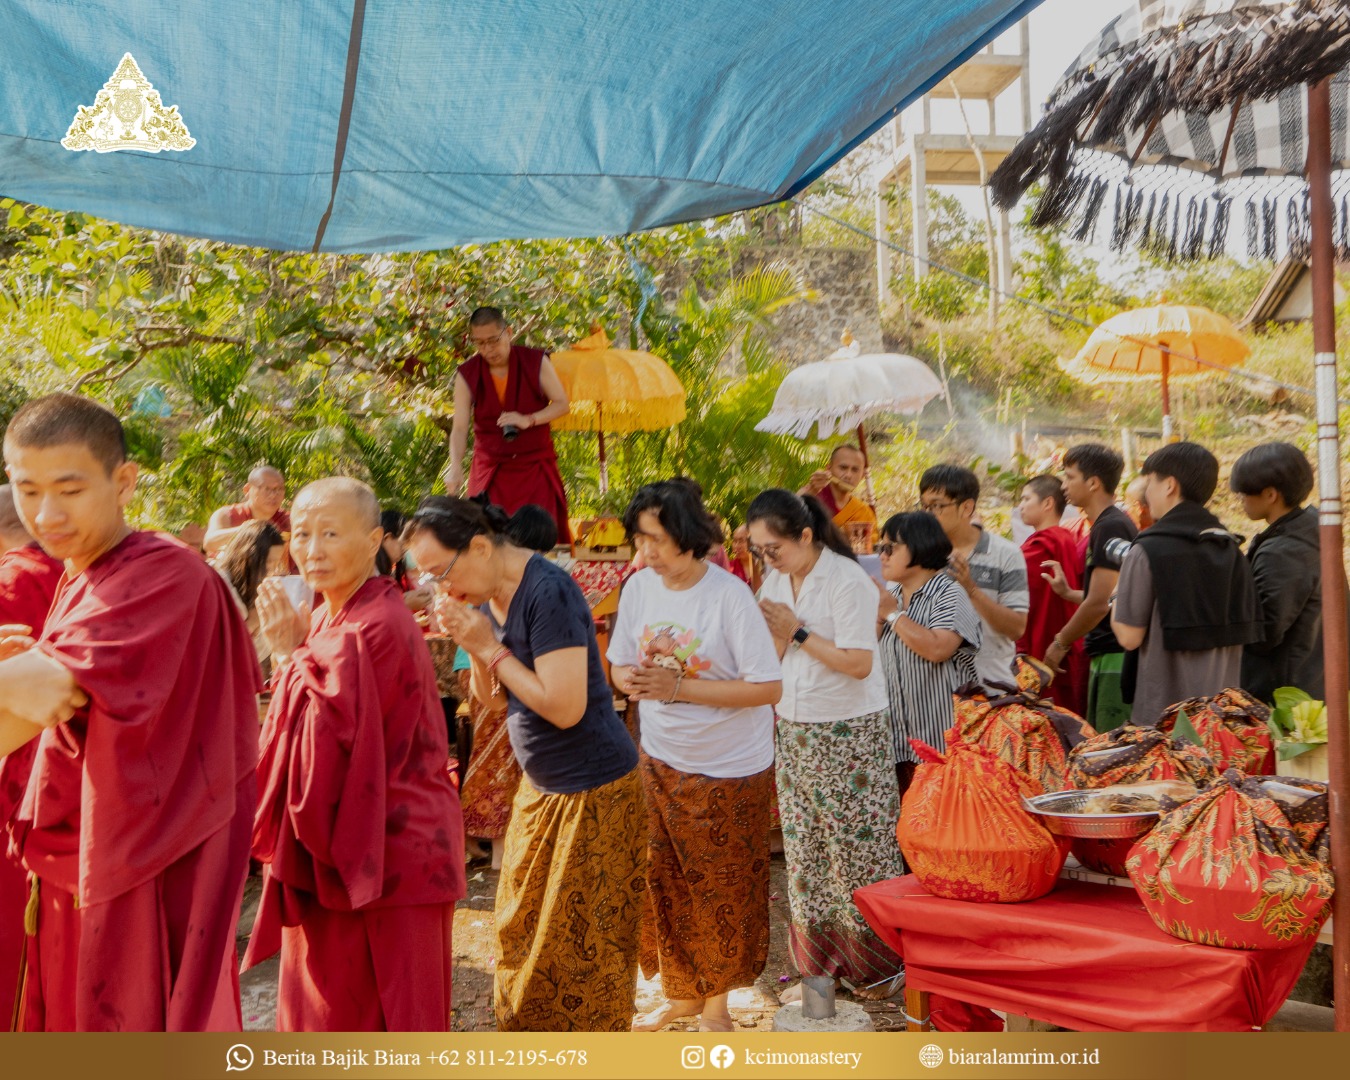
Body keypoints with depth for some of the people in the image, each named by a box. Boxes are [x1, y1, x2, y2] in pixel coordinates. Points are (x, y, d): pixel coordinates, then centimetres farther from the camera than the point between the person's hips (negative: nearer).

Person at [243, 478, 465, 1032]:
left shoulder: (375, 629, -21)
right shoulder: (329, 619, 9)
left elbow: (330, 739, -24)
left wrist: (290, 653, -19)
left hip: (385, 859, -10)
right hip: (344, 851, 10)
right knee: (328, 1006, 20)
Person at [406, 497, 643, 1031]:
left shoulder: (548, 592, -23)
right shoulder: (488, 597, 2)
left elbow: (564, 706, -27)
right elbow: (492, 699, 9)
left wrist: (490, 647, -20)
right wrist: (473, 646, -10)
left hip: (593, 789, -8)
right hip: (539, 786, 8)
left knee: (581, 940, 3)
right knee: (521, 928, 17)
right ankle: (526, 1029, 35)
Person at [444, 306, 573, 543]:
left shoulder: (536, 361, -3)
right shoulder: (467, 374, -3)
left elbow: (562, 405, -1)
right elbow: (460, 427, -7)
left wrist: (529, 420, -19)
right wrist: (455, 467, -23)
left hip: (535, 465, 0)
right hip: (491, 468, 1)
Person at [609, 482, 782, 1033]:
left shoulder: (729, 595, -20)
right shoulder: (639, 587, -4)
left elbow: (768, 687, -22)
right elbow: (619, 667, 7)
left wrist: (679, 686, -26)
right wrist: (633, 680, -18)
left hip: (728, 768, -5)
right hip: (660, 760, 5)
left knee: (722, 890, 9)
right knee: (664, 883, 14)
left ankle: (715, 1002, 29)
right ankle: (680, 993, 35)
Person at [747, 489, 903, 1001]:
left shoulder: (847, 581, -16)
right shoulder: (776, 581, 6)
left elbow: (859, 663, -22)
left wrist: (797, 632, -18)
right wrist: (772, 634, -13)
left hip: (848, 734, -7)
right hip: (794, 730, 7)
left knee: (857, 848, 1)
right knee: (805, 849, 11)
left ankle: (876, 963, 16)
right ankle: (819, 964, 22)